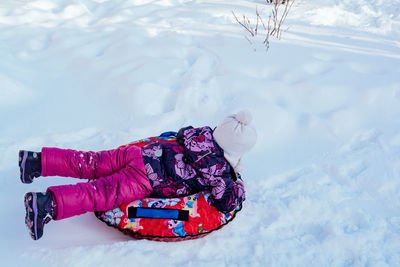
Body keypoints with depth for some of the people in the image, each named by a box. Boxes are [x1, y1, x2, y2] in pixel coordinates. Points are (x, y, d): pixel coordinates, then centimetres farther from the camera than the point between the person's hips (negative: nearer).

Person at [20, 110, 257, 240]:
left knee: (89, 164, 8)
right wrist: (239, 189, 13)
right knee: (104, 194, -18)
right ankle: (48, 205, -33)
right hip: (144, 179, -7)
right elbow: (226, 202, -8)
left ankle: (37, 160, 9)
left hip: (141, 152, 8)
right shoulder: (218, 169, -10)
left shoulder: (202, 132, 11)